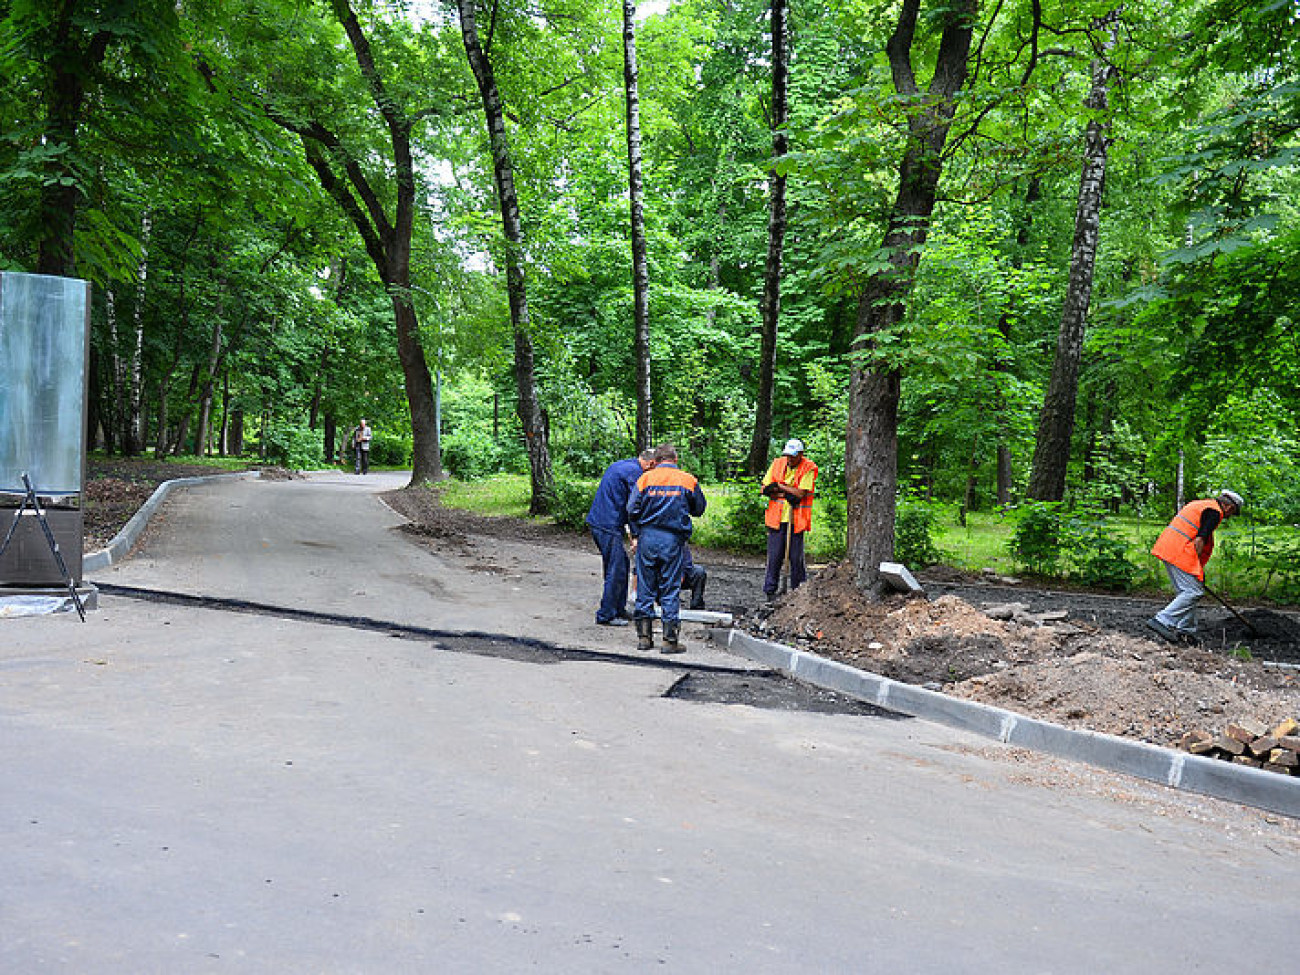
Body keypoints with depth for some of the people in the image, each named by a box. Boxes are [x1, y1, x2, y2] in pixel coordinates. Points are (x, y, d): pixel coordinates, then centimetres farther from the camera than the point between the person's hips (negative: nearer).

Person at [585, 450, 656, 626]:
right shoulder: (634, 471, -12)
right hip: (608, 526, -10)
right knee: (616, 571, -4)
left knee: (622, 563, 17)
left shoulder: (619, 465, 18)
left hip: (597, 521, 10)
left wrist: (627, 526, 22)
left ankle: (619, 609, 24)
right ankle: (606, 615, 1)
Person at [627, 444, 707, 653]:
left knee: (645, 588, 9)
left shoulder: (646, 478, 3)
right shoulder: (688, 480, 3)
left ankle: (644, 637, 12)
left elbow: (632, 510, 0)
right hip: (673, 541, -1)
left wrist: (636, 535, 10)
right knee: (671, 590, 3)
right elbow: (699, 509, 13)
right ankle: (670, 640, 4)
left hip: (647, 537, 1)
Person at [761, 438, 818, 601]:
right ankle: (770, 590, 9)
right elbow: (765, 489, 5)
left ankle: (799, 590, 15)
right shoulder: (777, 464, 6)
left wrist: (779, 486, -8)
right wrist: (785, 495, -8)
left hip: (796, 519, -2)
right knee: (775, 555, 1)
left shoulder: (808, 468, -5)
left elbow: (801, 493, -15)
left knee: (796, 556, 2)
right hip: (777, 518, 2)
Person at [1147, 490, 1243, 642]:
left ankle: (1186, 630, 13)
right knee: (1194, 591, -10)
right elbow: (1199, 540, -15)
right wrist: (1199, 569, -8)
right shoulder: (1214, 512, -5)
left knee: (1186, 590, 14)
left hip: (1167, 548, 10)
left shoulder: (1201, 504, 25)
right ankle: (1163, 621, -18)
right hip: (1180, 551, -10)